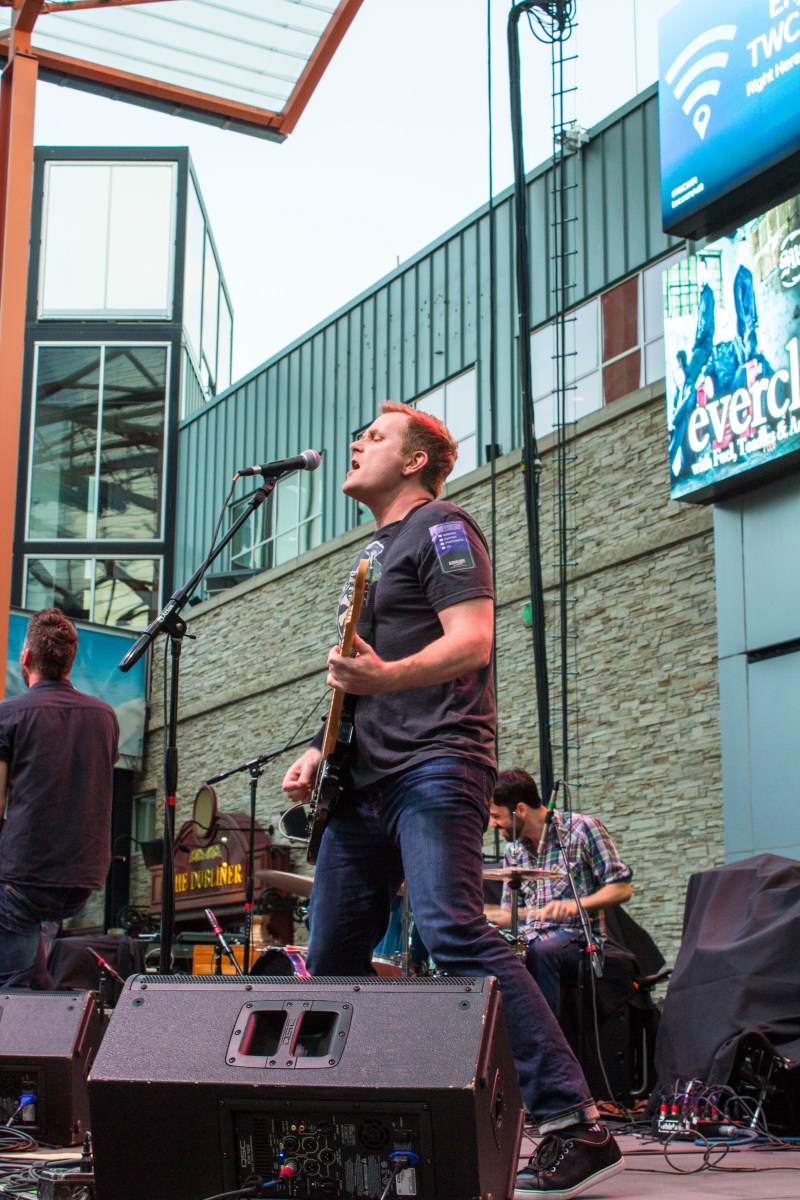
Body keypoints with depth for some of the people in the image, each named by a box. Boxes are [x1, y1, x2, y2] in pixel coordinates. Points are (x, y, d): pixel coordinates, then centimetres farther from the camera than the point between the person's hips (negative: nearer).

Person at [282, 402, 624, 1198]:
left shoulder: (440, 528, 0)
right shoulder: (373, 551, 27)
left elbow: (472, 641, -15)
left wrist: (385, 675, -31)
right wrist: (321, 753, 18)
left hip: (434, 766, -10)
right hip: (364, 780, 10)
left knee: (453, 934, -23)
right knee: (330, 959, 7)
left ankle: (576, 1127, -22)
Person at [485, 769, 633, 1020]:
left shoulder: (582, 829, -4)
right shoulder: (514, 849, 15)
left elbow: (622, 888, -7)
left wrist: (576, 904, -21)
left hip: (577, 939, -5)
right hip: (528, 939, 5)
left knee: (540, 952, -38)